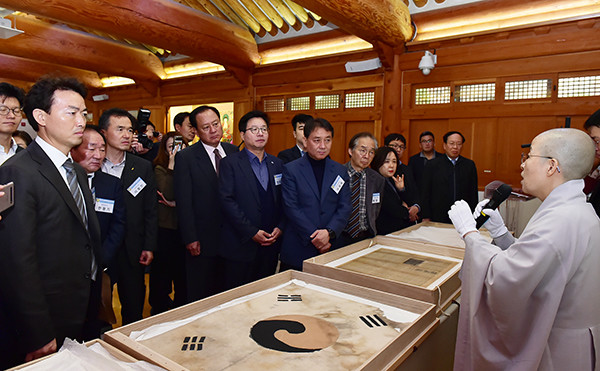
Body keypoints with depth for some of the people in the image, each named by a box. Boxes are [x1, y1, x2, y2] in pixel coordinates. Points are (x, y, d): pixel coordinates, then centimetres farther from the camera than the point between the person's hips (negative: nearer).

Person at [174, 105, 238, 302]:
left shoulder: (233, 152, 5)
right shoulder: (185, 158, -7)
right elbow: (184, 203, -9)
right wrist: (190, 239, -11)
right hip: (203, 241, -3)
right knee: (200, 297, 11)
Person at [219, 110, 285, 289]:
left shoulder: (277, 163, 12)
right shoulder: (230, 163, -4)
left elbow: (283, 200, 10)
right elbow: (227, 201, -12)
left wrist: (280, 227, -5)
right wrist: (252, 232, -16)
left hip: (271, 243, 4)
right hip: (241, 245, -4)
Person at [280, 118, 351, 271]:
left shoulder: (341, 172, 8)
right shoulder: (291, 170, -2)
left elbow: (345, 208, 2)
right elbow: (291, 208, -9)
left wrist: (329, 232, -14)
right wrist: (314, 237, -13)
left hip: (331, 247, 3)